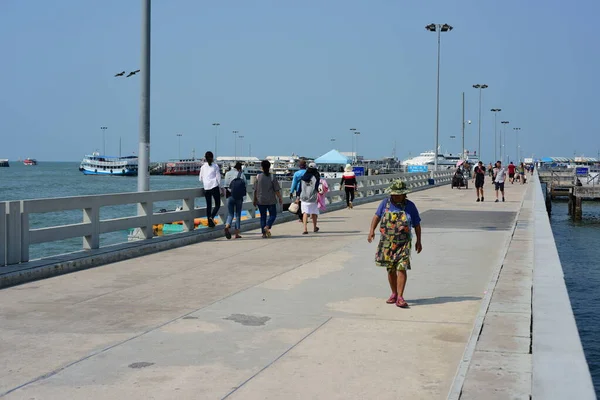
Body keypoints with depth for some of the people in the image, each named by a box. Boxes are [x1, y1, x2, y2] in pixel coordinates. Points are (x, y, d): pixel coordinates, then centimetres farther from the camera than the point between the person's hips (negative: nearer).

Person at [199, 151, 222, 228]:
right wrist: (219, 188, 6)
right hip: (214, 187, -3)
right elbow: (218, 177, -2)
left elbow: (200, 178, 10)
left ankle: (210, 222, 7)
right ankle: (212, 217, -19)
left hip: (206, 188, 3)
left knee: (208, 205, 8)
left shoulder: (203, 167, 7)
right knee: (217, 204, 5)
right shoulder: (215, 166, -1)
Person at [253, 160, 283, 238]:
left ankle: (264, 233, 7)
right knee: (273, 215, 11)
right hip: (271, 200, -2)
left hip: (261, 200, 2)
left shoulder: (258, 176, -2)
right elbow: (277, 189, -6)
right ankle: (267, 227, -12)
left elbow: (255, 190, 1)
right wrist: (280, 198, 5)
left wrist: (255, 199, 12)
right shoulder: (272, 176, -7)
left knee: (263, 216, 9)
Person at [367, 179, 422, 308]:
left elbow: (417, 225, 6)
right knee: (391, 270, 10)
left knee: (401, 269, -13)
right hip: (387, 243, 3)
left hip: (403, 243, -3)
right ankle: (394, 294, 25)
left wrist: (419, 241, 8)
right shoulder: (386, 203, 4)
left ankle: (400, 297, -14)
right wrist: (372, 230, -4)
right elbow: (377, 216, 11)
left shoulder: (410, 206, -1)